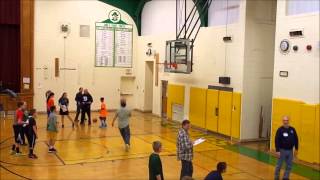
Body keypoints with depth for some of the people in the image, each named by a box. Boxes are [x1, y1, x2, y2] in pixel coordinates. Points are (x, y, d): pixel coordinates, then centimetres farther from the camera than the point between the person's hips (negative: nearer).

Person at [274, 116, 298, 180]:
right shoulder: (280, 130, -11)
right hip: (282, 150, -4)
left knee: (289, 166, 10)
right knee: (279, 165, 4)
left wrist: (296, 149, 9)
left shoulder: (292, 129, 1)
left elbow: (296, 139, 9)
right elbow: (277, 141, -13)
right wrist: (277, 151, -17)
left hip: (290, 150, 4)